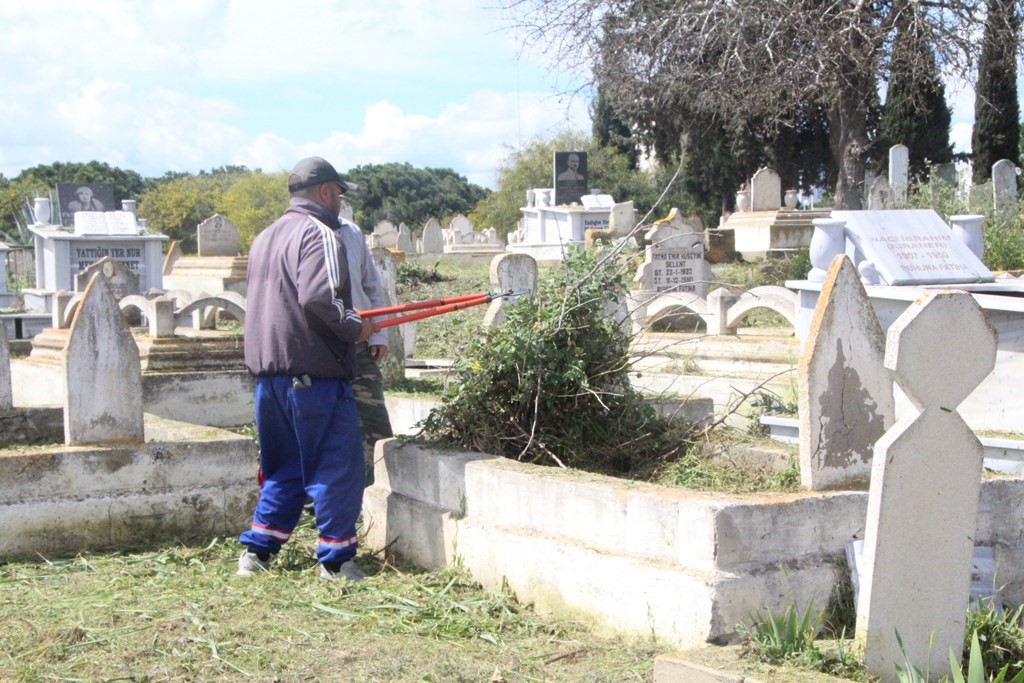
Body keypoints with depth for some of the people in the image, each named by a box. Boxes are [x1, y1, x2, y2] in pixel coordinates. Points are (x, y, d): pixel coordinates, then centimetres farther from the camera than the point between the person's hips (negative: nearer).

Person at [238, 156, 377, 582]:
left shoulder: (266, 237, 19)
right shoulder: (318, 233, -10)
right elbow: (318, 299, -24)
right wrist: (355, 328, -9)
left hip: (268, 370, 9)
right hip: (315, 371, -9)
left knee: (284, 467, 17)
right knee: (336, 467, 0)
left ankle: (256, 551, 16)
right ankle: (336, 558, 5)